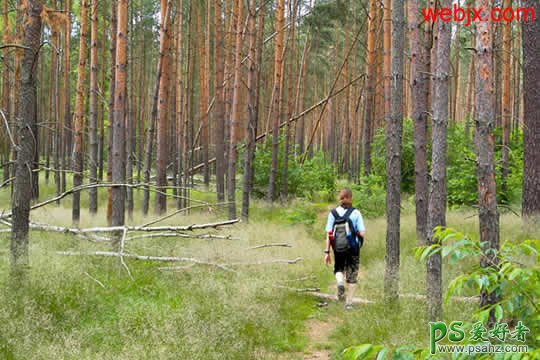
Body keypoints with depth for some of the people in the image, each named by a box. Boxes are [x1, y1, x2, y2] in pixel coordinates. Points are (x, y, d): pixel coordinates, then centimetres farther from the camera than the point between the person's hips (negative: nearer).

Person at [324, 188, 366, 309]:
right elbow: (362, 233, -12)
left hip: (338, 248, 1)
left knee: (338, 269, 25)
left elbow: (329, 234, -7)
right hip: (353, 248, -1)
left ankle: (340, 282, -8)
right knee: (352, 275, 13)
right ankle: (349, 302, 13)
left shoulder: (333, 213, -4)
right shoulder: (356, 213, -9)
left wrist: (327, 252, -3)